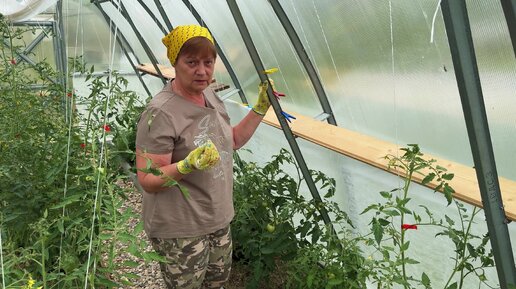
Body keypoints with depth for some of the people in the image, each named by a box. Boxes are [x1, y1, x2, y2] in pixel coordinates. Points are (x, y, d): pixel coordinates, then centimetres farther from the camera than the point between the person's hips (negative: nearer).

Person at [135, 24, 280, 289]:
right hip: (180, 230, -8)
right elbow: (148, 181, -22)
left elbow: (232, 140, 13)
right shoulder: (160, 113, -24)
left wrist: (261, 108, 5)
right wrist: (188, 165, -39)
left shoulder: (209, 95, 1)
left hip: (218, 218, 8)